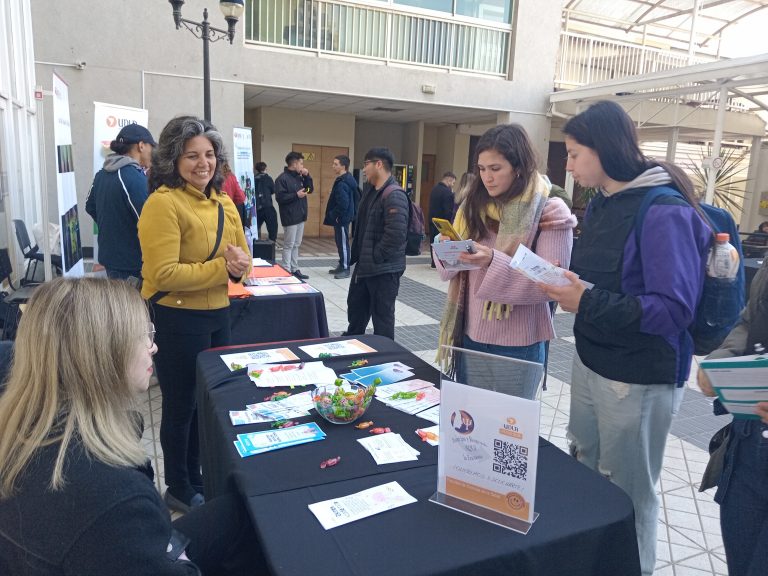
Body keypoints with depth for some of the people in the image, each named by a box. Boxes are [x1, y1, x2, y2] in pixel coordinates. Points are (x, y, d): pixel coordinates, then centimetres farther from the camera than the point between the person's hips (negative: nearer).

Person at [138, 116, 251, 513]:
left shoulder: (224, 202, 7)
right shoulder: (163, 202, -17)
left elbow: (242, 256, 10)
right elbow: (165, 274, -23)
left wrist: (240, 265, -13)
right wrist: (222, 268, -23)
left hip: (218, 314, 8)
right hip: (177, 319, -8)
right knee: (182, 405, 10)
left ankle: (195, 476, 43)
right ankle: (178, 489, 32)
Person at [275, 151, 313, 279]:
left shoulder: (299, 177, 13)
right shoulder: (282, 178, -13)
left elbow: (310, 189, 17)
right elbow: (280, 197, -21)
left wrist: (307, 176, 4)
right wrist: (296, 195, -20)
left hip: (300, 217, 8)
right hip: (290, 218, -8)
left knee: (296, 245, 13)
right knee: (289, 245, -3)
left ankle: (294, 269, 20)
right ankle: (286, 271, 3)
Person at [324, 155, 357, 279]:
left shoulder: (342, 183, -21)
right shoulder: (344, 180, 12)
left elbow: (343, 204, -27)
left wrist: (335, 216, -14)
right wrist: (333, 215, 17)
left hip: (341, 219, -10)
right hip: (341, 218, 10)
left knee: (343, 243, -2)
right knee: (340, 242, 16)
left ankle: (345, 269, 5)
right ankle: (341, 266, 25)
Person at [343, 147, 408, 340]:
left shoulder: (394, 195, -20)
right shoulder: (370, 190, 11)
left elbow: (396, 234, -28)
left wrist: (376, 257, -18)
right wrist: (358, 254, 12)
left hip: (384, 269, -10)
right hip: (364, 265, 10)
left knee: (382, 317, 4)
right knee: (355, 309, 23)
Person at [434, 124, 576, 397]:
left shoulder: (550, 212, -10)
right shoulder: (473, 206, 5)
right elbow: (452, 272, 7)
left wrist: (493, 262, -29)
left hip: (518, 344, -4)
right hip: (470, 336, 5)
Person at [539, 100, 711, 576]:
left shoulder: (664, 212, -20)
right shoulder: (602, 203, 7)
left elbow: (674, 310, -25)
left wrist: (587, 302, -27)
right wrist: (561, 278, -4)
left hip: (638, 380, -8)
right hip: (590, 363, 9)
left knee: (628, 494, 10)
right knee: (585, 476, 23)